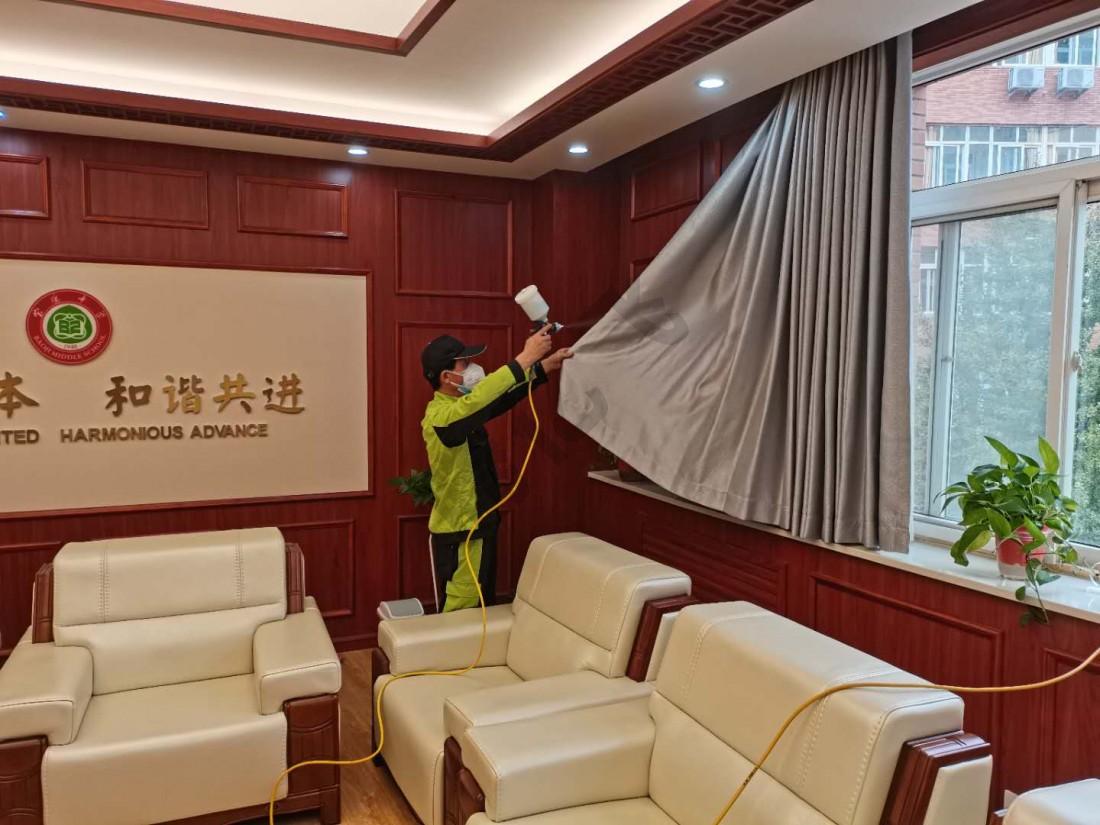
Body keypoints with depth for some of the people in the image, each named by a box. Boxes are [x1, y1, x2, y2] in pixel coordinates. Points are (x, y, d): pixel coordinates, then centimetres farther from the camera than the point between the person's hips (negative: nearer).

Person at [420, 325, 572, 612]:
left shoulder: (462, 408, 6)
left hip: (477, 527, 10)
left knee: (482, 607, 20)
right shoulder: (440, 416, -25)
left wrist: (546, 365, 4)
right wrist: (525, 358, -40)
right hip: (460, 534, -10)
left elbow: (502, 397, 13)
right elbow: (479, 400, -43)